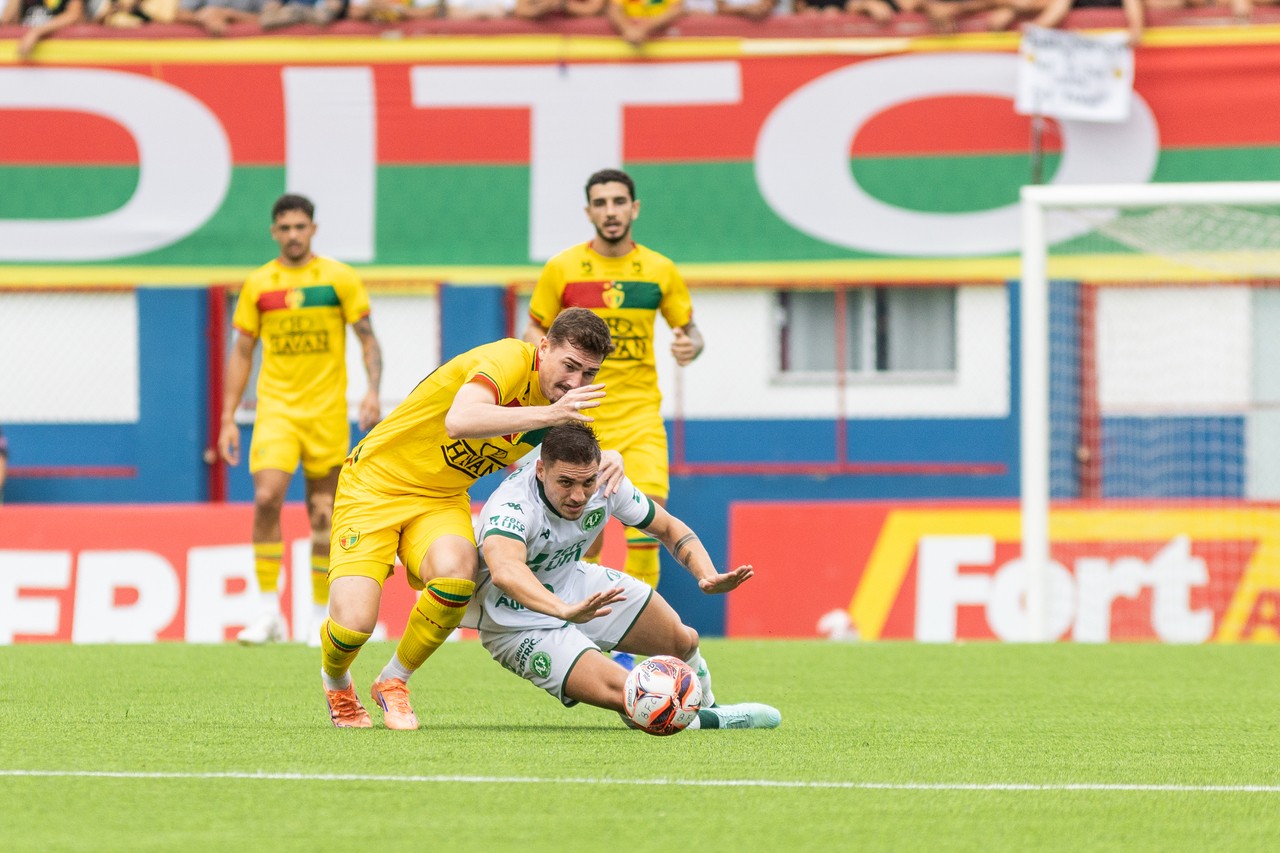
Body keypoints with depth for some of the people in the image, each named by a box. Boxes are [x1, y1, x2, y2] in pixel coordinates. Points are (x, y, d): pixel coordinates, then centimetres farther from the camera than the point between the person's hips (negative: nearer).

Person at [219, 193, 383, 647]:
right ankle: (268, 612, -12)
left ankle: (321, 617, 14)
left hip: (327, 412, 0)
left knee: (322, 515, 2)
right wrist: (228, 418, 6)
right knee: (266, 498, -18)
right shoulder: (258, 285, 6)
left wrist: (372, 391, -12)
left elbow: (368, 340, 4)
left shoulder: (339, 278, 2)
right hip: (276, 407, 0)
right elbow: (241, 353, 11)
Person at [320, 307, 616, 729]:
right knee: (354, 623, -20)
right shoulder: (509, 359, -26)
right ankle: (335, 683, 20)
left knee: (455, 571, -30)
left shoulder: (562, 407, -1)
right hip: (374, 484, -6)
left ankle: (394, 681, -3)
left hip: (441, 501, 6)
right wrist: (548, 414, -47)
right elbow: (459, 422, -43)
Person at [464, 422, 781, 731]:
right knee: (623, 694, -23)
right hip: (520, 622, -7)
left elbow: (668, 527, -2)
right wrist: (565, 611, -75)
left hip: (572, 583, 7)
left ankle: (705, 709, 41)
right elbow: (504, 572, -60)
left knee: (683, 640, 7)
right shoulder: (512, 506, -38)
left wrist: (707, 576, -21)